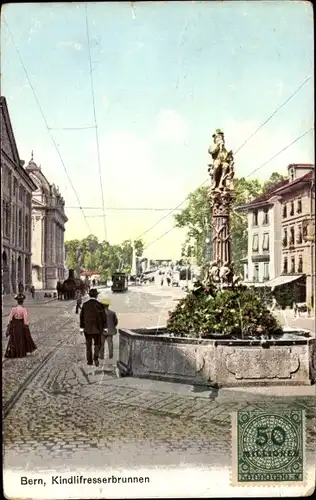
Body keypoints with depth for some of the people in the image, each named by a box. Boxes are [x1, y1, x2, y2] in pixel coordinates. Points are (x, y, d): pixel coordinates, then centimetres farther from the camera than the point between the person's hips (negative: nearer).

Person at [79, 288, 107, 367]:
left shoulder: (85, 305, -5)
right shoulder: (99, 305, -12)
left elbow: (81, 316, -1)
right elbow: (104, 317, -9)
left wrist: (81, 328, 6)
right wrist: (105, 327, 2)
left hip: (87, 329, 2)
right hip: (97, 328, -2)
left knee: (88, 345, 15)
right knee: (97, 344, 13)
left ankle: (89, 361, 18)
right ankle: (95, 358, -6)